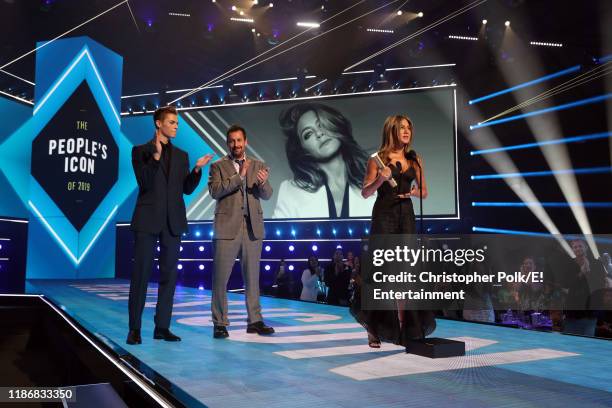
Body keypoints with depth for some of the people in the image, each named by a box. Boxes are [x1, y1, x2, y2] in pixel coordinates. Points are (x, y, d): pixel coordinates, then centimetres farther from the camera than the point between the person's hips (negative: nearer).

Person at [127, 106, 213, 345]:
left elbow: (187, 189, 10)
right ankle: (135, 328, 7)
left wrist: (197, 169, -5)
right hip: (148, 220, -4)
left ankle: (162, 327, 12)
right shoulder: (141, 151, 4)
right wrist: (155, 156, -20)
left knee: (169, 275, 5)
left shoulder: (181, 155, 14)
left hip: (172, 221, 4)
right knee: (141, 274, -1)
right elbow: (144, 183, -9)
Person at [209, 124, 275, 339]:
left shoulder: (258, 166, 13)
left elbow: (267, 195, 4)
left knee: (252, 277, 8)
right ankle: (220, 323, 7)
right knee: (220, 277, -2)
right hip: (227, 227, -3)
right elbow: (215, 191, -10)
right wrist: (239, 176, -17)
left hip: (252, 227, 3)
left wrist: (263, 182, -18)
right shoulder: (218, 166, 5)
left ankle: (255, 321, 15)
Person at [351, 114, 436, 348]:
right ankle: (373, 328, 11)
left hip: (406, 217, 4)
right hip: (383, 217, -3)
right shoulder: (378, 160, 0)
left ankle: (403, 327, 11)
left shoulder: (415, 160, 11)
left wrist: (415, 192, -6)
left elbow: (425, 192, 15)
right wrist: (379, 181, -20)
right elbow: (365, 193, -2)